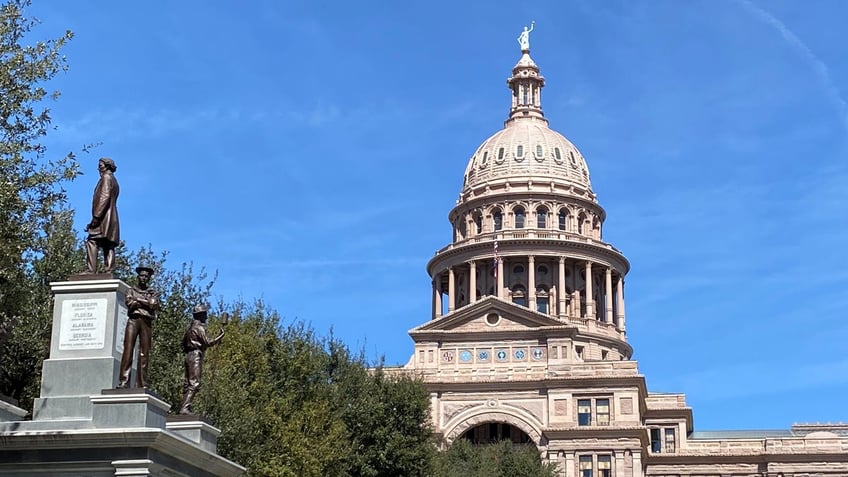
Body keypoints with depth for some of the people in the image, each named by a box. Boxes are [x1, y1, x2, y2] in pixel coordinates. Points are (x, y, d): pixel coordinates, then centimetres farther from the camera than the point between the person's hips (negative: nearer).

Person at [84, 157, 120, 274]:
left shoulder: (106, 177, 0)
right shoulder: (114, 181, 28)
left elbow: (104, 197, -14)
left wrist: (96, 216, -20)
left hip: (104, 216, -10)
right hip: (111, 219, 10)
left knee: (92, 242, -18)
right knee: (108, 246, 0)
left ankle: (90, 270, -28)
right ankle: (108, 272, -8)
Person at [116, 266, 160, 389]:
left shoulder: (153, 294, 19)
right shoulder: (132, 291, 18)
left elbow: (154, 306, 0)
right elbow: (130, 304, 0)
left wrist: (138, 300, 0)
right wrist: (146, 303, 0)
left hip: (146, 322, 1)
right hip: (133, 320, -1)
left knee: (144, 353, -6)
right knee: (128, 349, -14)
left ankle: (142, 384, -9)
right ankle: (123, 382, -21)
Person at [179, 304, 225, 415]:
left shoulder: (190, 327, 17)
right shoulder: (199, 327, -10)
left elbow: (184, 340, 25)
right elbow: (208, 343, -16)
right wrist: (220, 336, -9)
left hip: (188, 355, 10)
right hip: (196, 356, -10)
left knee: (188, 383, 10)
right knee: (194, 384, -14)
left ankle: (184, 407, 8)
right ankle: (185, 408, -22)